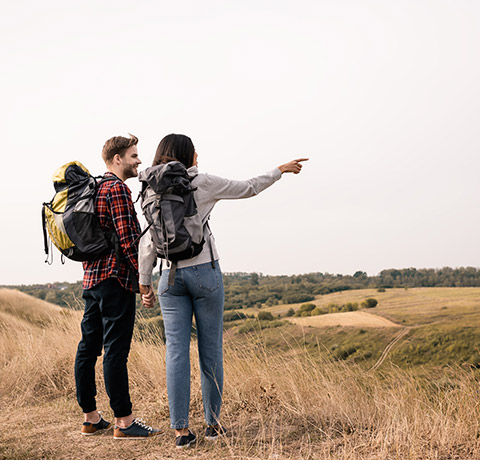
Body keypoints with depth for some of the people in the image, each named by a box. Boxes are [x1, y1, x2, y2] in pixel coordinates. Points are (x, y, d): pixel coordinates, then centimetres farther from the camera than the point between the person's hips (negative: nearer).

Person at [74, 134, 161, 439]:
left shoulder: (93, 189, 19)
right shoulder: (117, 189, -11)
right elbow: (128, 240, -18)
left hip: (91, 279, 10)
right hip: (115, 278, -10)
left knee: (88, 348, 10)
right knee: (116, 351, -7)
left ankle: (91, 418, 19)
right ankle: (124, 422, -1)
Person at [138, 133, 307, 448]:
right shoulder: (202, 183, -3)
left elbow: (148, 242, 1)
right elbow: (248, 188, 5)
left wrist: (144, 283, 9)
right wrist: (281, 170, 18)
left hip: (171, 277, 3)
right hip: (204, 272, -3)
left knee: (177, 352, 3)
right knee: (210, 350, 6)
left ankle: (181, 430, 4)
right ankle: (213, 423, 16)